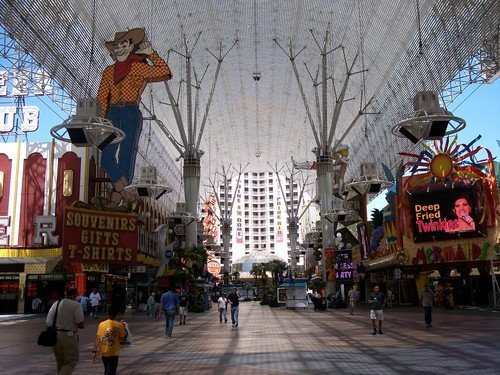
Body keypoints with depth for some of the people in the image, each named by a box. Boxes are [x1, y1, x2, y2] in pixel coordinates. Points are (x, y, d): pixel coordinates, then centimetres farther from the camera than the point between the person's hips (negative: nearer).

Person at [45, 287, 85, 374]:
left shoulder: (55, 304, 10)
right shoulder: (76, 305, -8)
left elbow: (48, 323, 7)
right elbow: (81, 324, -13)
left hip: (54, 337, 6)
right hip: (68, 337, -6)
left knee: (60, 363, 19)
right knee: (72, 360, 3)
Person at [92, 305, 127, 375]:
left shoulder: (102, 324, -5)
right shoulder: (119, 325, -8)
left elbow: (97, 339, -8)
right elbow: (123, 338, -1)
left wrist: (94, 351, -7)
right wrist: (123, 327, 10)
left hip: (104, 352, 3)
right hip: (114, 353, -3)